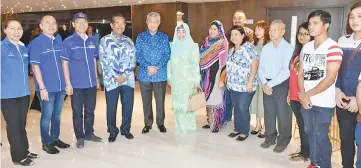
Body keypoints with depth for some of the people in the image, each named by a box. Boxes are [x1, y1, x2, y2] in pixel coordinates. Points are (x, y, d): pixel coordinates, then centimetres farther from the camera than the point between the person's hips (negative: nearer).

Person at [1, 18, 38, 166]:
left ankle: (24, 151, 29)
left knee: (22, 124, 16)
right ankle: (18, 156, 15)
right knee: (13, 125, 4)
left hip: (24, 92, 5)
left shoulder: (24, 48, 8)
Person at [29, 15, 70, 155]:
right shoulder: (36, 43, -8)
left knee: (57, 114, 17)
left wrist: (66, 82, 11)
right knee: (47, 115, 6)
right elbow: (35, 66, -11)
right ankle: (46, 143, 21)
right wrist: (42, 87, -15)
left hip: (60, 85, 5)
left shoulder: (59, 40, 8)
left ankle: (55, 138, 32)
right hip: (47, 87, -5)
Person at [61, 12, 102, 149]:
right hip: (77, 84, -4)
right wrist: (68, 83, -10)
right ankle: (80, 137, 21)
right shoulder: (68, 42, -6)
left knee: (90, 110, 15)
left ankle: (89, 133, 30)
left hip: (91, 83, 4)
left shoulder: (92, 41, 8)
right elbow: (65, 63, -6)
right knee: (77, 112, 7)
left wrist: (96, 78, 13)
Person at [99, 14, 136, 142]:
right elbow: (104, 61, -5)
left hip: (128, 79, 3)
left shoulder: (129, 41, 12)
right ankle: (112, 132, 22)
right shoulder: (105, 40, 2)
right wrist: (116, 76, -12)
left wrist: (125, 75, -8)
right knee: (111, 107, 5)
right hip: (111, 80, -2)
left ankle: (125, 129, 25)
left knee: (128, 106, 7)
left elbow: (132, 60, 6)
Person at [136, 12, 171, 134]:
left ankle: (160, 123, 22)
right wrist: (148, 67, -16)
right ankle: (147, 124, 23)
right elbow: (138, 55, -1)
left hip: (160, 74, 0)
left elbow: (167, 54, -1)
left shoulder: (164, 37, 5)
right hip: (144, 74, 1)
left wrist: (157, 67, -14)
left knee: (160, 100, 6)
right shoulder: (140, 37, 5)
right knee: (146, 101, 9)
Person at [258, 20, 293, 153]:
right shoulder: (265, 48, 8)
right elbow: (261, 68, 8)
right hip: (267, 85, 5)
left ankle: (283, 142, 21)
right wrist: (264, 83, -7)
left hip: (281, 85, -5)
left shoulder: (288, 49, -11)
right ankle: (270, 138, 31)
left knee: (283, 115, 5)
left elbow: (286, 72, -18)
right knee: (268, 113, 14)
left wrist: (270, 84, -15)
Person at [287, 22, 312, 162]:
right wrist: (289, 92, 15)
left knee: (305, 126, 4)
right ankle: (303, 150, 28)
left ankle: (306, 154, 18)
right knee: (300, 124, 15)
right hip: (294, 96, 7)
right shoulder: (297, 51, 12)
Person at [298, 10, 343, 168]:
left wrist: (308, 94, -11)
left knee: (321, 136, 4)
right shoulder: (306, 47, 8)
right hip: (306, 101, 6)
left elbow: (330, 79, -17)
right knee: (310, 133, 15)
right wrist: (303, 95, -5)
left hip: (324, 102, -5)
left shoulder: (333, 47, -12)